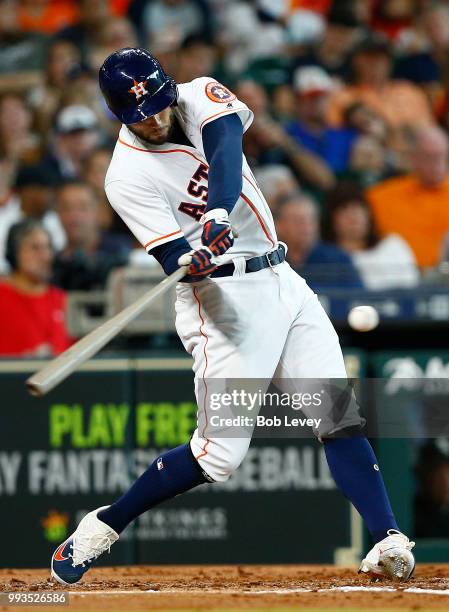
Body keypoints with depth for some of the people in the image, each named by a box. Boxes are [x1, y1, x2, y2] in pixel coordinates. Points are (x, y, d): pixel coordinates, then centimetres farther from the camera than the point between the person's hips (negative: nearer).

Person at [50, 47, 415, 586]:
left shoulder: (199, 97, 2)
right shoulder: (128, 176, -11)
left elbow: (226, 146, -19)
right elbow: (174, 259, -18)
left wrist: (220, 211, -38)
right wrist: (195, 259, -43)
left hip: (282, 281, 6)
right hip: (221, 297, -5)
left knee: (340, 418, -7)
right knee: (219, 455, -9)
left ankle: (388, 540, -12)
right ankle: (103, 527, 7)